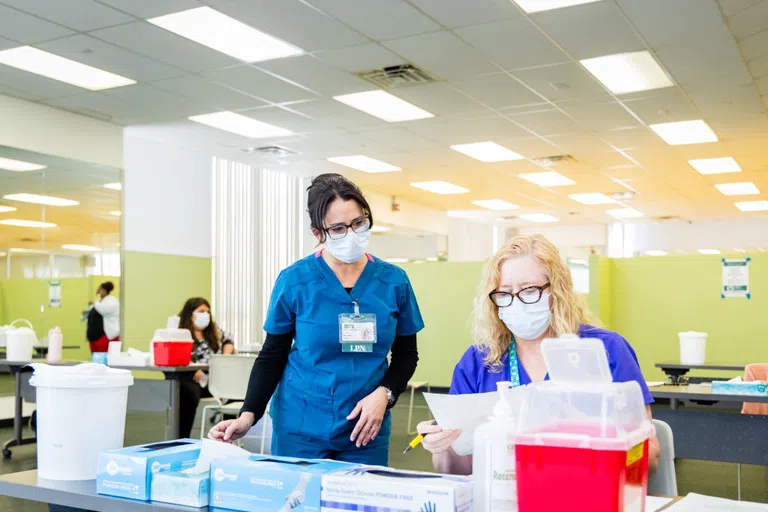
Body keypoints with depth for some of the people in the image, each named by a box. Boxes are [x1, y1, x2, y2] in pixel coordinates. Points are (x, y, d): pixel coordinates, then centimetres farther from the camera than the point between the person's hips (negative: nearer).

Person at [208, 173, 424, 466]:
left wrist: (384, 394, -11)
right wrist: (248, 414, -14)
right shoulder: (294, 281, -8)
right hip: (300, 427, -1)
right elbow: (273, 355, -1)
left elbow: (406, 354, 7)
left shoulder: (394, 281, -2)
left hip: (365, 430, 2)